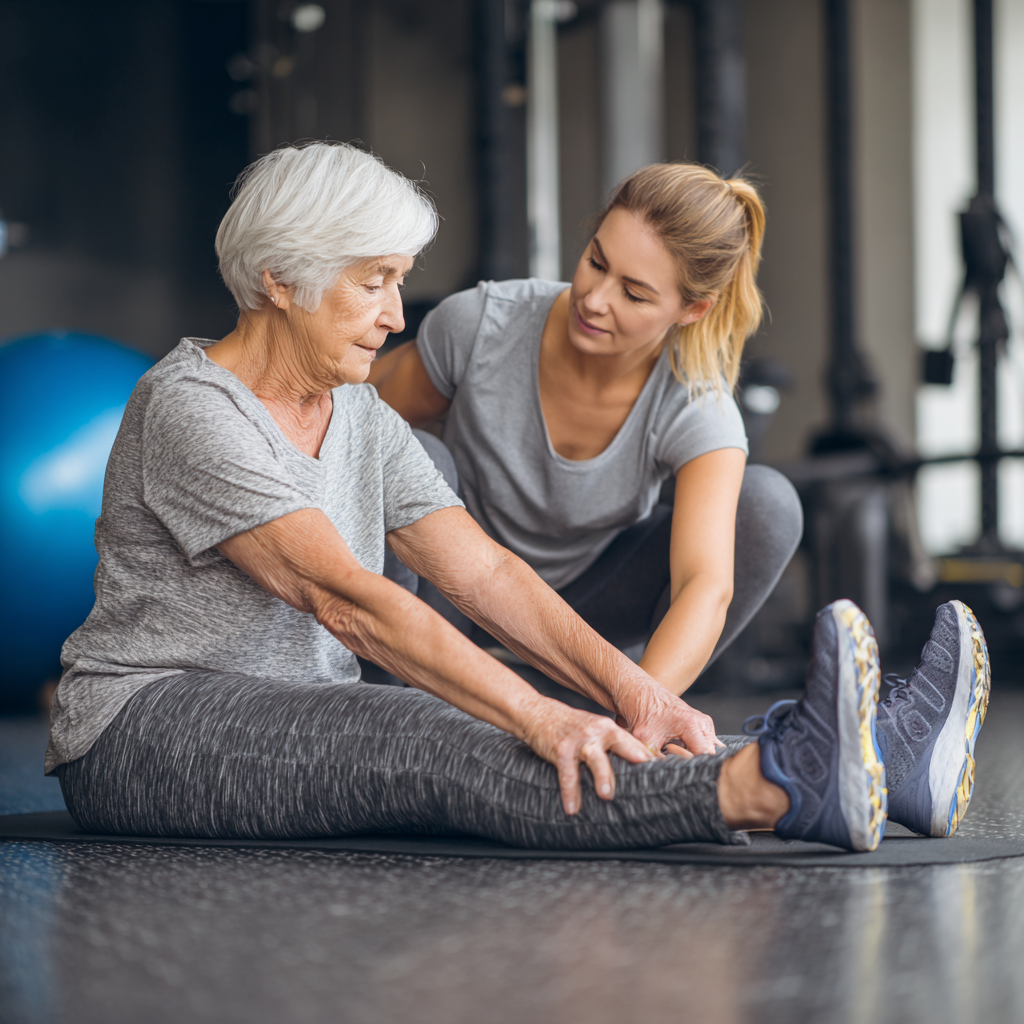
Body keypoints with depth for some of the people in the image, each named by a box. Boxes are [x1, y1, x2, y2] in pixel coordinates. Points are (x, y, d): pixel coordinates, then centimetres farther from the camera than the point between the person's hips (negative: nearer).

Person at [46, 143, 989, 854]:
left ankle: (863, 766, -33)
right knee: (433, 748, -32)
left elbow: (483, 572, 0)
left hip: (301, 731, 8)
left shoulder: (362, 420, 10)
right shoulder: (192, 408, -18)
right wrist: (537, 717, -35)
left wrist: (625, 685, -16)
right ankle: (774, 791, -52)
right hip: (148, 737, -8)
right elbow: (346, 598, -28)